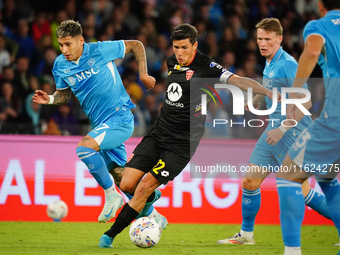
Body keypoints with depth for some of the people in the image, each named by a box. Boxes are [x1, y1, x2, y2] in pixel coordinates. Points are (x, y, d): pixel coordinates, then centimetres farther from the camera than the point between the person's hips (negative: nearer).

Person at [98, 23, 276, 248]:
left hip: (182, 143, -6)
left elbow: (237, 80, -22)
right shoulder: (172, 62, 8)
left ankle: (110, 235, -1)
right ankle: (151, 198, 32)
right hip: (158, 133, 6)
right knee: (127, 184, -3)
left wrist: (268, 92, -34)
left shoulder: (205, 67, -12)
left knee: (145, 186, -13)